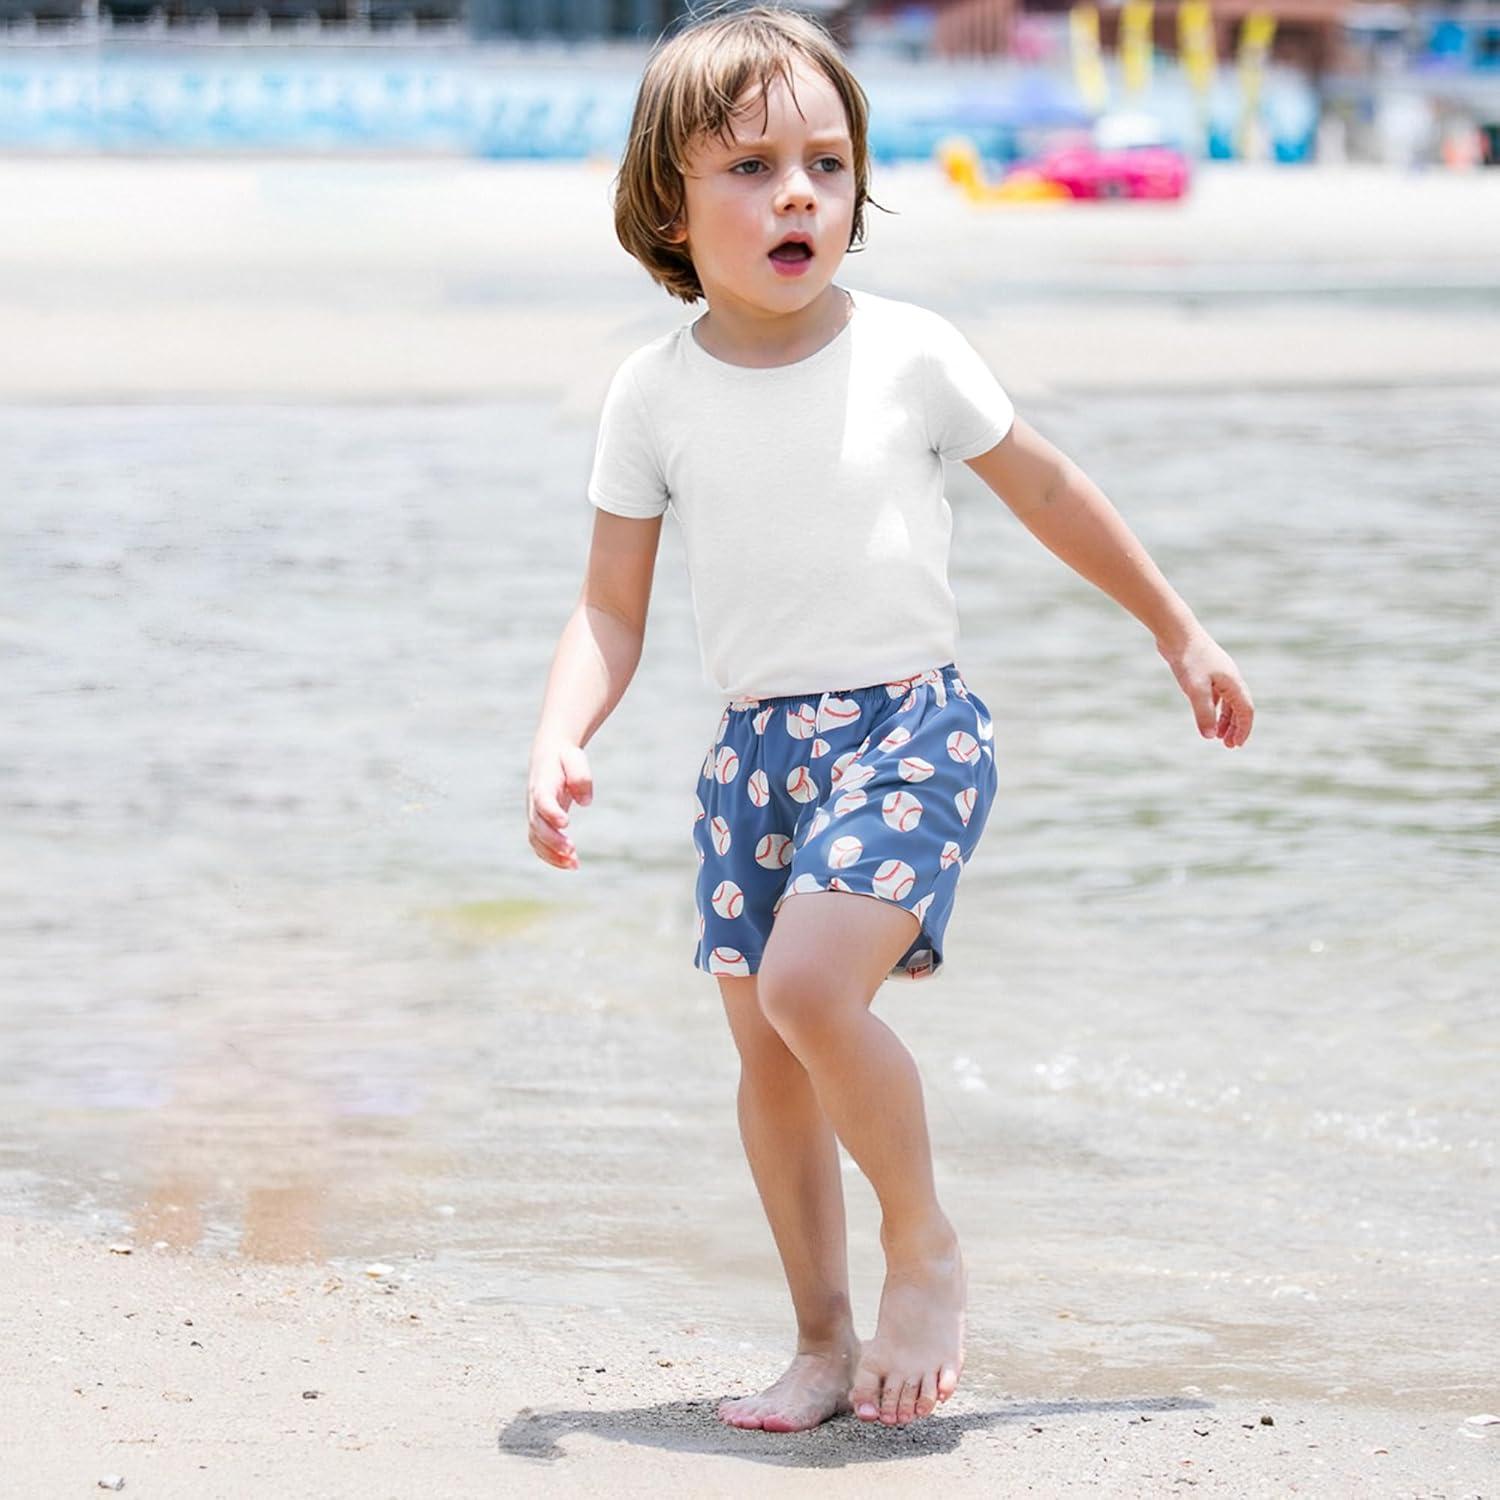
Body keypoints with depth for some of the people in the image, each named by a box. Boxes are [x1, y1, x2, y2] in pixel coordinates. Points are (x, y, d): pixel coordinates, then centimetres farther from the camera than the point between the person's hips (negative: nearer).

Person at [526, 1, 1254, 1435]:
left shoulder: (909, 353, -6)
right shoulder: (656, 392, -1)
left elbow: (1046, 489, 9)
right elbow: (612, 610, 4)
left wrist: (1178, 631, 17)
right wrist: (559, 739, -14)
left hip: (910, 726, -4)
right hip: (755, 748, 4)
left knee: (807, 985, -24)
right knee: (764, 1052, 6)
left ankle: (924, 1243, -2)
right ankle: (824, 1338, 22)